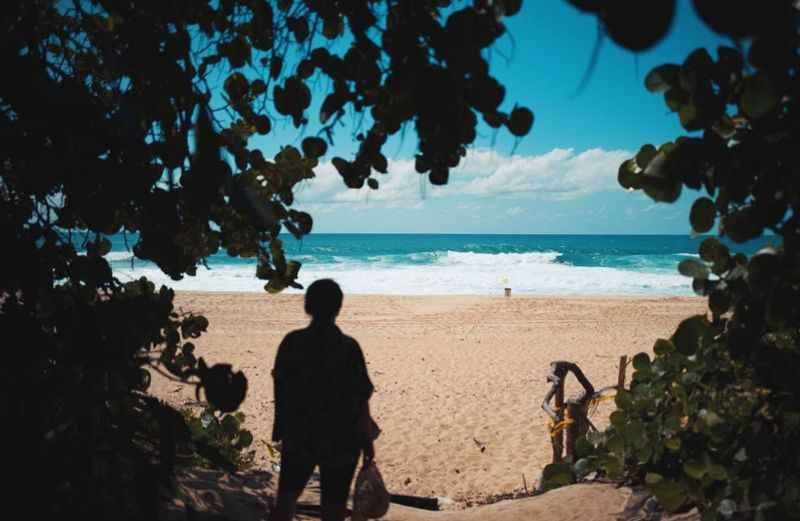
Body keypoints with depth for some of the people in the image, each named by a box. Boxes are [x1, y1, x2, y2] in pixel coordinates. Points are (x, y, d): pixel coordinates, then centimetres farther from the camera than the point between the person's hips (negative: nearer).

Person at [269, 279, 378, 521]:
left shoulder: (291, 342, -7)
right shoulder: (348, 348, -16)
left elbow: (280, 388, 3)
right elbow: (361, 401, -14)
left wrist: (282, 430, 16)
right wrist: (367, 441, -2)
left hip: (298, 435, 3)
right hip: (341, 439, -2)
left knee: (286, 498, 16)